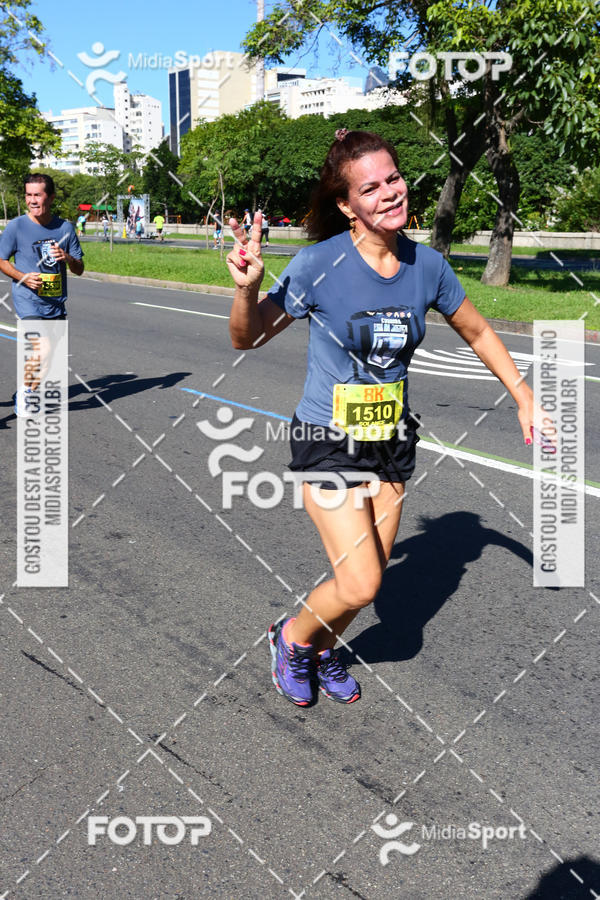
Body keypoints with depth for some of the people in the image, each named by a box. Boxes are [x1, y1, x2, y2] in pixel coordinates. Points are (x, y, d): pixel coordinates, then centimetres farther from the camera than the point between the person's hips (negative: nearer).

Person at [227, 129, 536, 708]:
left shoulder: (426, 265, -6)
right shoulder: (319, 265, -18)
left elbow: (478, 334, 11)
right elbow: (248, 338, -9)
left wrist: (525, 398, 11)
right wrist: (247, 287, -29)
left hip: (393, 443, 5)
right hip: (329, 443, -4)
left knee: (369, 580, 13)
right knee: (359, 586, -9)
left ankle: (322, 651, 43)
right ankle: (292, 638, 23)